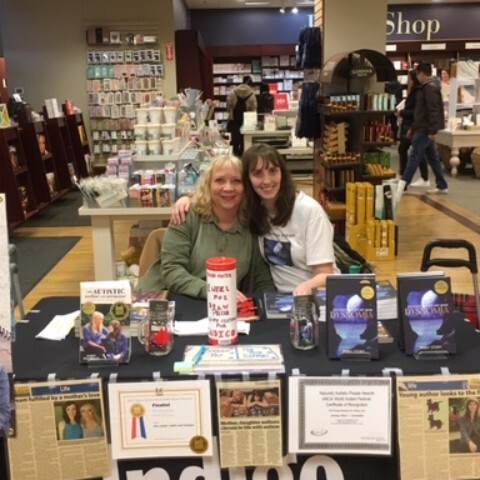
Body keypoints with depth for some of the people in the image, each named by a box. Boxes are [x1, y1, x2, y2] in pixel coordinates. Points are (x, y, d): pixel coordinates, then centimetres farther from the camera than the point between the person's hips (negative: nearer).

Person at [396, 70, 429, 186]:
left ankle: (425, 180, 3)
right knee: (402, 148, 14)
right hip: (408, 125, 10)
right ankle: (403, 175, 23)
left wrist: (402, 113, -15)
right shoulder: (413, 92, 12)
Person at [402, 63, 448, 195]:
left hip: (425, 129, -10)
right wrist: (413, 128, 24)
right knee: (433, 157, 10)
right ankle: (442, 186, 13)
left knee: (414, 157, -6)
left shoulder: (430, 87, -14)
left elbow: (433, 110, -22)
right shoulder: (427, 87, 18)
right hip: (424, 128, 10)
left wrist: (432, 130, -25)